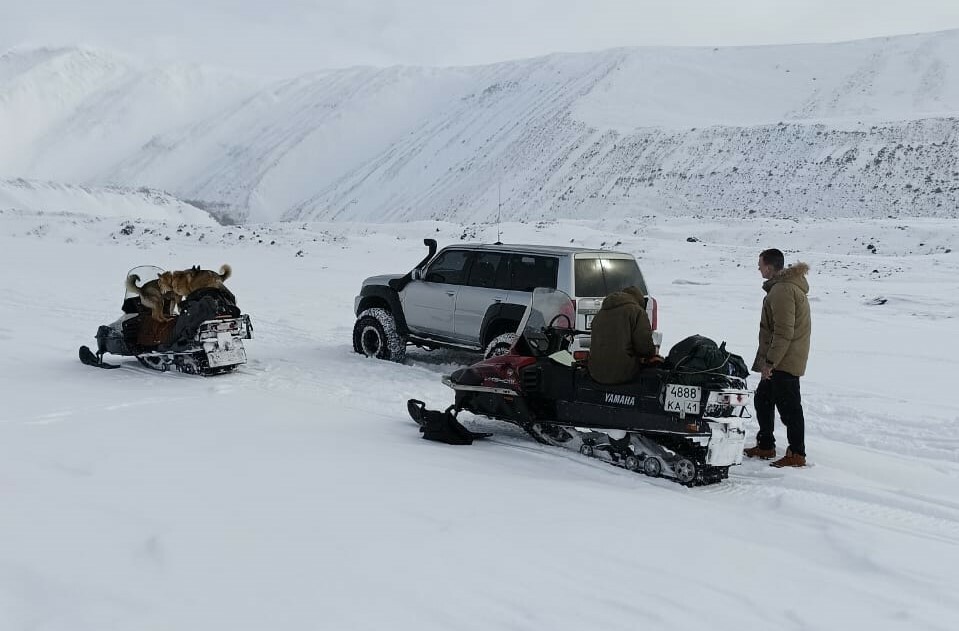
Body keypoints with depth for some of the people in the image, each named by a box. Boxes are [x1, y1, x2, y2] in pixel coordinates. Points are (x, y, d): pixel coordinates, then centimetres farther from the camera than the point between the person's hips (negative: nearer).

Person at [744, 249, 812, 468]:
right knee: (762, 399, 17)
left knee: (789, 406, -4)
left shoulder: (782, 290, -19)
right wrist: (768, 359, 21)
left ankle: (797, 454, 3)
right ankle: (765, 446, 26)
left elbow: (784, 332, -24)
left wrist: (770, 361, -21)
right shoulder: (790, 284, 15)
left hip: (785, 361, -11)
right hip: (784, 359, 11)